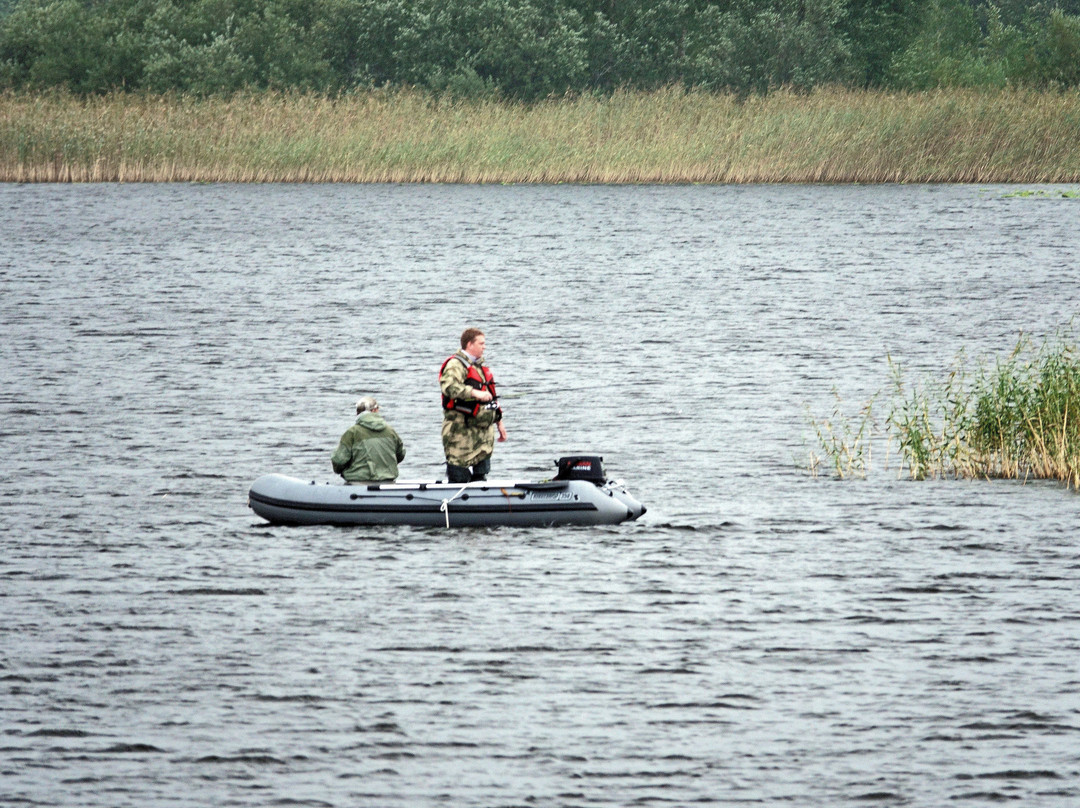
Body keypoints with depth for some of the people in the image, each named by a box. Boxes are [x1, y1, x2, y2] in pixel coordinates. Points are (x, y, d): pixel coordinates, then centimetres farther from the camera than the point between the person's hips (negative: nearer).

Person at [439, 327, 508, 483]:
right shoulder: (455, 365, -9)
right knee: (459, 477, -9)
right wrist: (475, 393, -35)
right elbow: (449, 386, -29)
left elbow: (491, 397, 29)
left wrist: (499, 422, 28)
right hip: (462, 431, -9)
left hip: (484, 431, 9)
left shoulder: (480, 366, 21)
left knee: (480, 476, 10)